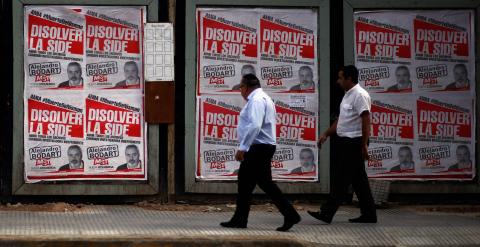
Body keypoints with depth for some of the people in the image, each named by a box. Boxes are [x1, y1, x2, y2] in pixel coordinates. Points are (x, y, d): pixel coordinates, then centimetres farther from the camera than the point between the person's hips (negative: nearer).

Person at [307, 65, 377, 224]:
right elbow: (340, 120, 24)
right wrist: (326, 134, 21)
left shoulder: (359, 95, -15)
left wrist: (364, 145, -24)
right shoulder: (348, 95, 17)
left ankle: (327, 213, -9)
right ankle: (369, 215, 15)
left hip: (354, 143, -10)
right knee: (359, 180, 11)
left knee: (341, 179, -9)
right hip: (348, 142, 10)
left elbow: (366, 121, -21)